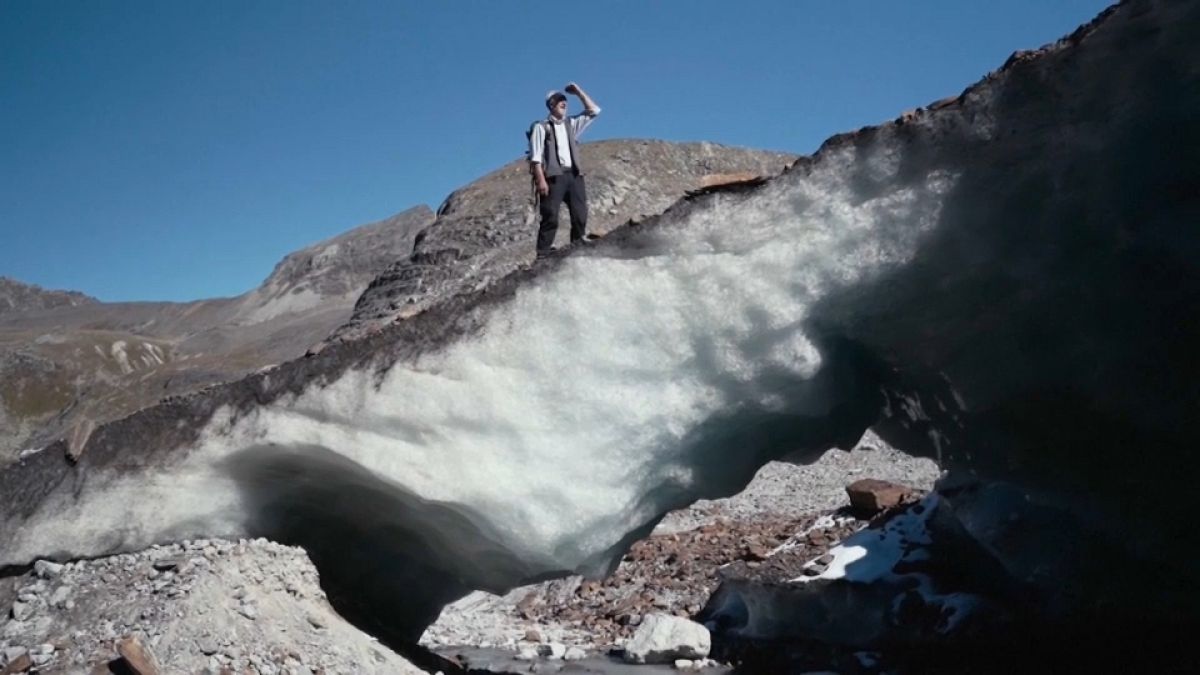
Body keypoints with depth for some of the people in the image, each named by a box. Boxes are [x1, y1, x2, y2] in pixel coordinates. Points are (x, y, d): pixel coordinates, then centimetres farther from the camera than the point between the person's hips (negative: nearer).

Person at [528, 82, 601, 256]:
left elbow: (594, 111, 24)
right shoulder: (541, 127, 6)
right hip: (554, 176, -6)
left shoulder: (571, 124, 23)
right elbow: (536, 157, -3)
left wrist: (578, 92, 18)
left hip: (574, 175, 6)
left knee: (580, 215, -2)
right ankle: (544, 254, -11)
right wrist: (541, 179, -15)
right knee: (550, 217, -11)